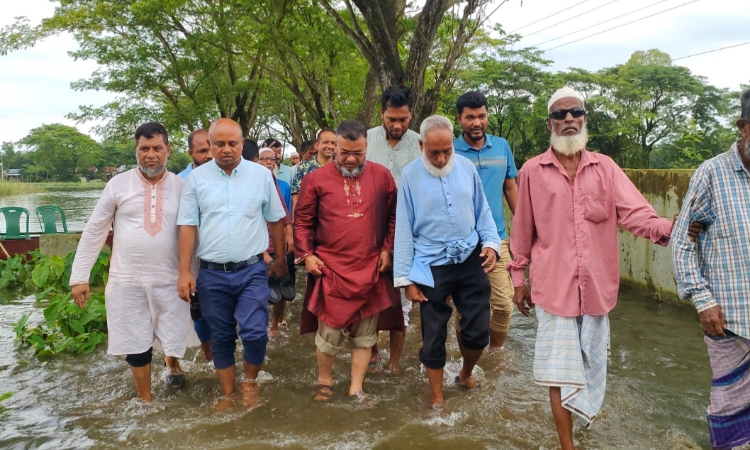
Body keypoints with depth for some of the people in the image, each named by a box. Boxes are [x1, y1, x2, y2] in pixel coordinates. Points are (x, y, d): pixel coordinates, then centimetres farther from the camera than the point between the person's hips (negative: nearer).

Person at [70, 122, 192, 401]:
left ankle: (172, 364, 47)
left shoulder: (182, 187, -1)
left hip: (170, 281, 0)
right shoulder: (118, 185, -3)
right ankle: (145, 400, 30)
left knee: (174, 337, 10)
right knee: (136, 344, 9)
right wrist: (80, 276, -2)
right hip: (126, 281, 0)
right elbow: (94, 231, 1)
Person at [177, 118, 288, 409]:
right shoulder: (196, 178, 0)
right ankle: (228, 394, 29)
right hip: (212, 274, 1)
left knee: (255, 333, -10)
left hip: (252, 270, -1)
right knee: (221, 338, 12)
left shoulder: (261, 175, 0)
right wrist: (184, 272, -3)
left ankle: (250, 381, 19)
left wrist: (280, 259, 13)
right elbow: (187, 226, 0)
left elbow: (275, 220, 8)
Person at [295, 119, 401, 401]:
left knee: (365, 334, 9)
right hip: (330, 270, -2)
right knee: (330, 332, 3)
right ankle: (324, 380, 29)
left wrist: (387, 250, 2)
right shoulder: (316, 179, -2)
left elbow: (393, 217, 9)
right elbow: (302, 221, 3)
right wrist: (306, 254, -5)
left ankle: (356, 389, 24)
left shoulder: (382, 176, 2)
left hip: (371, 270, 2)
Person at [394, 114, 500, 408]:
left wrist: (491, 242, -5)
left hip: (471, 260, 2)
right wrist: (406, 278, -3)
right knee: (433, 336, 7)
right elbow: (404, 229, -3)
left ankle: (466, 374, 38)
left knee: (478, 331, 6)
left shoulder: (466, 167, 2)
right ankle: (437, 398, 27)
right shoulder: (410, 176, -6)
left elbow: (482, 212, 12)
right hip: (433, 267, -2)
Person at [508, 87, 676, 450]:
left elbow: (634, 212, -10)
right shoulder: (532, 171, -2)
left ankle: (585, 412, 45)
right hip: (553, 286, -2)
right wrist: (518, 278, 5)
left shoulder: (605, 168, 2)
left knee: (592, 362, 18)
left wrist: (668, 228, -30)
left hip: (596, 286, 2)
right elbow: (522, 230, 2)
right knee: (561, 369, 4)